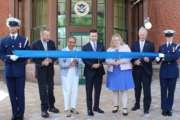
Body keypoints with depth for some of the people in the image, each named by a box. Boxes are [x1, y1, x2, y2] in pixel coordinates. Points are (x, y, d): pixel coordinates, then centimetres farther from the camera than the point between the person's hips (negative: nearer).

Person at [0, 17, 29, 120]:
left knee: (20, 93, 2)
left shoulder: (24, 40, 3)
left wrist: (18, 57, -16)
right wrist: (9, 57, -14)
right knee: (12, 94, 9)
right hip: (9, 71, 2)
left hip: (20, 71, -2)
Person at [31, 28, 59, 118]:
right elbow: (33, 58, -7)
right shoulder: (35, 44, -6)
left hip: (50, 70, 4)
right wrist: (42, 62, -19)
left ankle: (51, 106, 27)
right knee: (43, 90, 0)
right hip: (41, 70, -3)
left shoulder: (52, 43, 3)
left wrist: (50, 60, -16)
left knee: (51, 89, 12)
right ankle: (44, 109, 10)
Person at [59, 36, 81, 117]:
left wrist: (76, 61, -21)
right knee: (67, 91, -2)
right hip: (66, 74, -4)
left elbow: (79, 62, -1)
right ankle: (67, 109, 6)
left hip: (75, 74, 4)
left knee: (75, 91, 7)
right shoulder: (62, 51, -2)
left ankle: (73, 107, 18)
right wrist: (69, 64, -21)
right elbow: (61, 64, -10)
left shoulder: (77, 51, 9)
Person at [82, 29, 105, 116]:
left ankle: (96, 107, 24)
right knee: (89, 91, 3)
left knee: (98, 90, 11)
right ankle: (89, 109, 10)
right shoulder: (85, 47, 1)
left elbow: (104, 57, 3)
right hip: (89, 71, -3)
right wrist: (92, 65, -17)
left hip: (99, 71, 3)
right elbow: (84, 59, -6)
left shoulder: (101, 46, 9)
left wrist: (99, 63, -15)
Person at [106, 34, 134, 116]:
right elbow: (107, 60, 1)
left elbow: (129, 57, -7)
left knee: (124, 89, -4)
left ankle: (125, 108, -1)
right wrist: (112, 62, -19)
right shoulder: (109, 49, 13)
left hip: (124, 70, -3)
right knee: (115, 89, 8)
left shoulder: (125, 47, 6)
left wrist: (120, 61, -20)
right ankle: (116, 106, 21)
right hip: (113, 71, 3)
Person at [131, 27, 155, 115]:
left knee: (146, 89, -2)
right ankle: (137, 104, 32)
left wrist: (149, 59, -22)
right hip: (136, 70, 2)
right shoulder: (134, 44, 8)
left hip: (146, 70, -2)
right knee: (137, 88, 15)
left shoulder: (150, 44, 3)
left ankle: (146, 108, 6)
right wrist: (134, 61, -14)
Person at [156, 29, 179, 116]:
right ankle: (164, 109, 14)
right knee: (163, 91, 4)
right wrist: (158, 59, -18)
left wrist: (165, 57, -22)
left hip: (173, 72, -1)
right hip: (163, 72, 1)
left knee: (171, 91, 5)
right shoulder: (161, 47, 8)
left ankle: (169, 109, 16)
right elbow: (158, 60, 4)